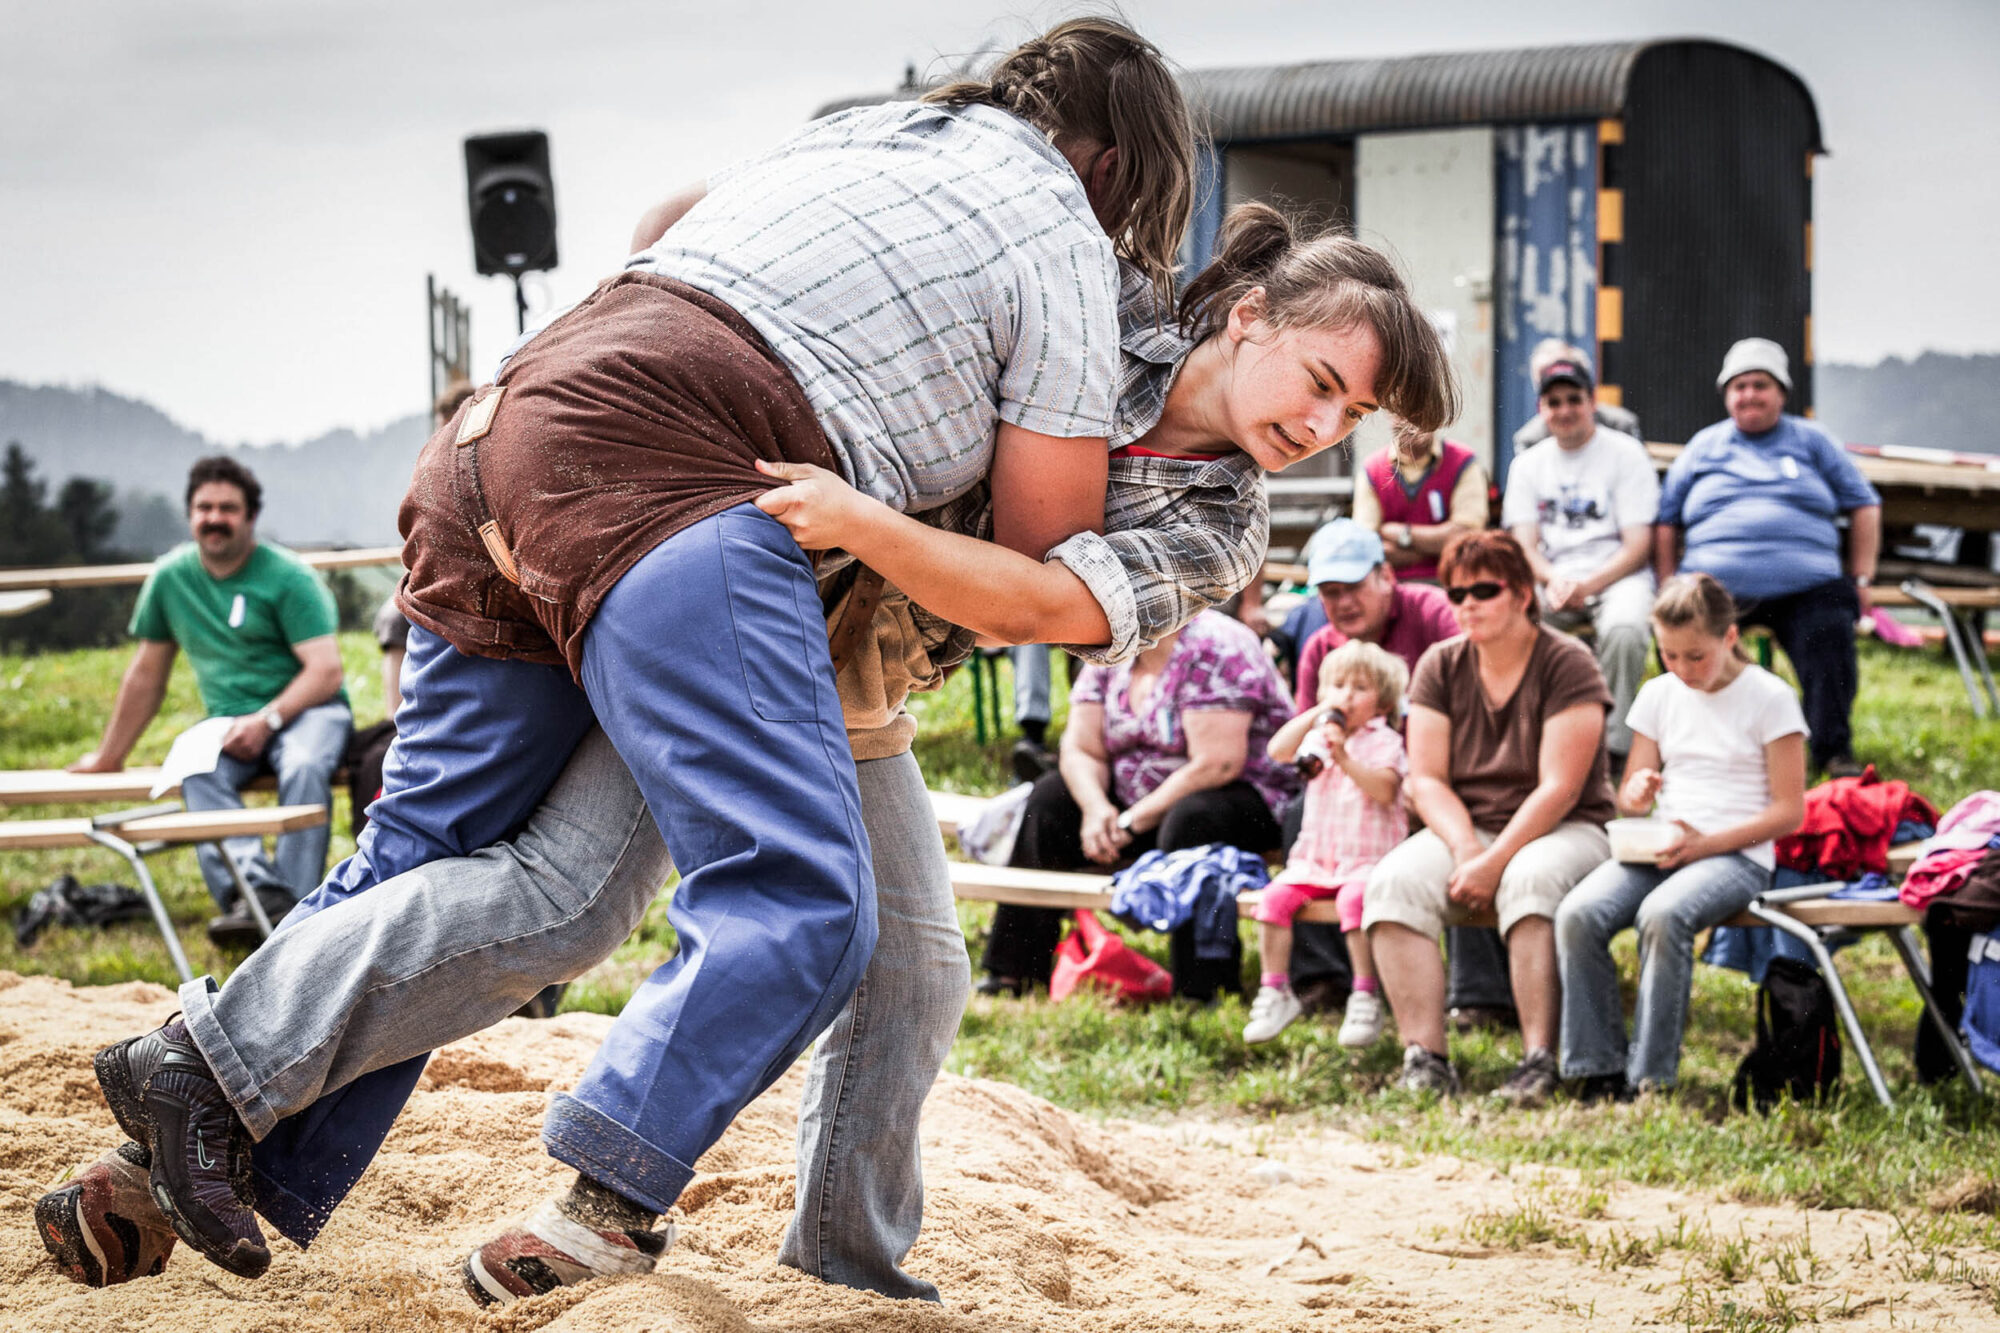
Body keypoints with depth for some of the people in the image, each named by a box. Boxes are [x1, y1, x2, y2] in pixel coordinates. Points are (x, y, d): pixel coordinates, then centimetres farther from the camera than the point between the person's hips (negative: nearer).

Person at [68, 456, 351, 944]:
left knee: (304, 767, -38)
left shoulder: (288, 577, -4)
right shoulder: (170, 576, 10)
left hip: (307, 708, -3)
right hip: (230, 720, 3)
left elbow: (326, 671, -11)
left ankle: (296, 913, -39)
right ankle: (258, 890, -49)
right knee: (195, 774, -32)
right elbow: (147, 674, 21)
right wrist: (108, 757, 26)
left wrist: (267, 720, -24)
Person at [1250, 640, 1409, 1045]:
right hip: (1315, 857, 5)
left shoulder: (1384, 741, 1)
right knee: (1276, 896, -20)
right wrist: (1318, 712, -8)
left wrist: (1345, 759, -29)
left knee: (1354, 898, -35)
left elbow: (1385, 789, -17)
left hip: (1368, 861, -5)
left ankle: (1366, 997, -27)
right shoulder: (1320, 735, 15)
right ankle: (1275, 992, -11)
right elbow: (1278, 751, -4)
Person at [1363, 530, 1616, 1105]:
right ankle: (1424, 1058, -32)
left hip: (1564, 830, -4)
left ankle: (1540, 1059, -39)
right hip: (1465, 827, 4)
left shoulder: (1567, 663, -7)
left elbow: (1559, 788, -14)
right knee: (1393, 881, -27)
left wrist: (1496, 861, -22)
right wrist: (1465, 849, -15)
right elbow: (1427, 780, 3)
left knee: (1529, 879, -39)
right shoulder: (1441, 666, 8)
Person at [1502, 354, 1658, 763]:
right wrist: (1552, 580, -16)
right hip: (1551, 579, 3)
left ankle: (1613, 744, -26)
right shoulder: (1528, 465, 15)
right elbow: (1524, 545, 7)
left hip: (1615, 575, -3)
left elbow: (1637, 545, -4)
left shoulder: (1625, 454, 3)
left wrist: (1588, 586, -19)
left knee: (1624, 628, -37)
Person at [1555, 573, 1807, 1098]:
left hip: (1738, 856, -5)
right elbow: (1629, 799, 20)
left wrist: (1706, 843, -15)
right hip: (1661, 848, 5)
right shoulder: (1659, 695, 14)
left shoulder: (1769, 698, -1)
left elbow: (1789, 811, -4)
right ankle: (1599, 1070, -18)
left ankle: (1650, 1078, -27)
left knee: (1662, 914, -37)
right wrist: (1636, 794, -6)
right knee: (1577, 913, -25)